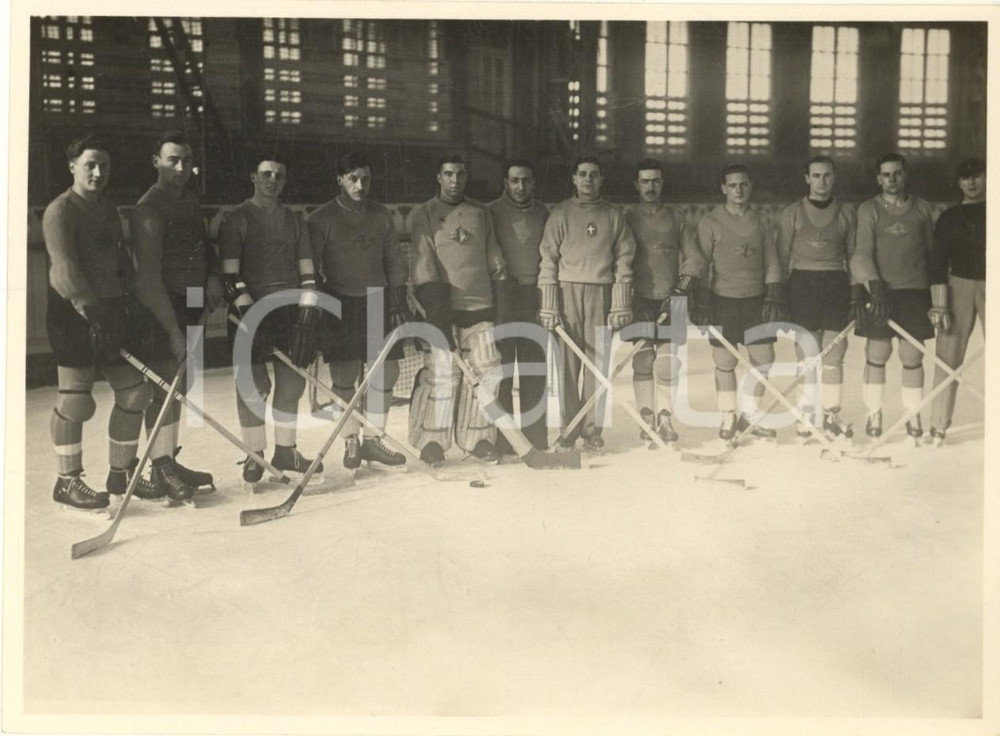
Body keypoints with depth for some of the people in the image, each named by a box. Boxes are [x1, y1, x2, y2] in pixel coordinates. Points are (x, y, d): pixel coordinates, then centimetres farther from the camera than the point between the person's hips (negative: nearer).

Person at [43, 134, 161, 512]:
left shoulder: (108, 207, 17)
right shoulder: (60, 210, -9)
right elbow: (65, 267, -20)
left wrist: (130, 292, 13)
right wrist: (89, 308, -27)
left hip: (110, 307, 8)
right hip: (74, 312, -8)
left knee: (135, 391, 7)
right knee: (76, 398, -5)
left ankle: (122, 472, 20)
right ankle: (67, 481, 8)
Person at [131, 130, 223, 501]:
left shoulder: (191, 200, 11)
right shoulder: (149, 209, -16)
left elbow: (203, 243, 26)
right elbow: (149, 276, -21)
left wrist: (213, 275, 4)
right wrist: (173, 330, -24)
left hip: (189, 303, 8)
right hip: (160, 307, -8)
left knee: (177, 383, 13)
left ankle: (170, 461, 22)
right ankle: (160, 466, 1)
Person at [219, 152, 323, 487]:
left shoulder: (294, 220, 15)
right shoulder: (236, 219, 0)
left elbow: (307, 271, 11)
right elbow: (230, 275, -8)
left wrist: (308, 312, 0)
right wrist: (249, 313, -16)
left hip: (290, 311, 5)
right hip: (250, 312, -5)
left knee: (292, 382, 6)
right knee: (254, 386, -4)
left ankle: (285, 451, 17)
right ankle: (254, 456, 6)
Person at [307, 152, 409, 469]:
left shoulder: (382, 216, 10)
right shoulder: (321, 219, -3)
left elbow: (395, 261, 14)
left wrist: (398, 301, 8)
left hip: (378, 301, 4)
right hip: (340, 303, -4)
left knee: (387, 372, 1)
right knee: (344, 377, -3)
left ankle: (372, 440, 12)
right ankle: (351, 441, 11)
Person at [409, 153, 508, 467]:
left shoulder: (481, 212, 16)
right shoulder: (423, 214, 4)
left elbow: (493, 254, 19)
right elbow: (423, 260, -5)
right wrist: (433, 304, -14)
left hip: (480, 304, 4)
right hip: (442, 307, -4)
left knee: (485, 370, 2)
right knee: (440, 373, -7)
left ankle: (477, 436, 14)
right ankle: (431, 441, 4)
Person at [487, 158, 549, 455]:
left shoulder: (543, 213, 11)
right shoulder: (491, 213, 3)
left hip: (535, 299, 3)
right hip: (501, 299, -3)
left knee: (535, 370, 5)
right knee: (502, 371, -3)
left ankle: (536, 437, 12)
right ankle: (502, 439, 2)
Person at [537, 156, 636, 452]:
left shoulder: (613, 215, 9)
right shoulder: (561, 213, 5)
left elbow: (623, 261, 6)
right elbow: (548, 260, 1)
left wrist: (621, 305, -1)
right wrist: (548, 306, -6)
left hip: (601, 294, 1)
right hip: (568, 292, -1)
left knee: (598, 363, 2)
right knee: (568, 363, -1)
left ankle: (591, 429, 11)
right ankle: (568, 430, 7)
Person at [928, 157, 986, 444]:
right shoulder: (949, 217, 8)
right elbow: (938, 263, 4)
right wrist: (939, 306, -4)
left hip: (988, 285, 0)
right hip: (959, 286, 0)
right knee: (948, 358, -3)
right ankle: (938, 426, 2)